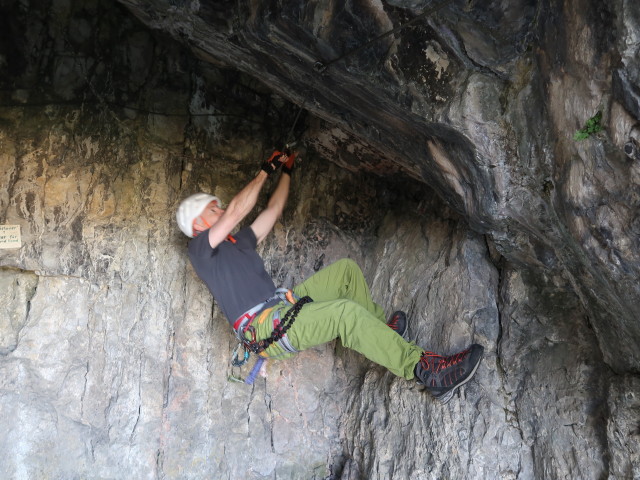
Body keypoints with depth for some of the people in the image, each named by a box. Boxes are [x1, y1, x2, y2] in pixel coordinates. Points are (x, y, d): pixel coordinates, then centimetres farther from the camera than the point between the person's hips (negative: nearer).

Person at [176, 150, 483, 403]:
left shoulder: (239, 241, 25)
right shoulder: (201, 248, 0)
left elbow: (273, 209, 31)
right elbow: (238, 210, -10)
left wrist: (286, 171, 30)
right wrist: (266, 171, 0)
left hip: (282, 308, 10)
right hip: (264, 330, -10)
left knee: (345, 269, 6)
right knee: (347, 312, -28)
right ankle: (424, 370, -32)